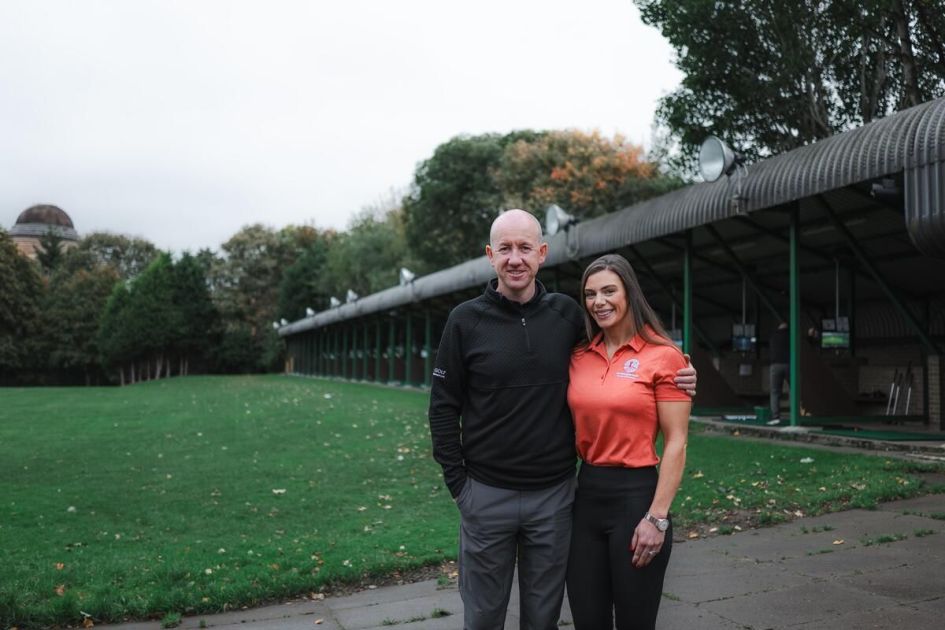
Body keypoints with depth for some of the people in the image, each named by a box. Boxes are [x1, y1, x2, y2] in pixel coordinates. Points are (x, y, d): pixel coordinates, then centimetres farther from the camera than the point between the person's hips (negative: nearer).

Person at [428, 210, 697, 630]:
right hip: (487, 494, -1)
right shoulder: (466, 320, -4)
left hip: (554, 493, 2)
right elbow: (444, 407, -1)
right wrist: (457, 482, -5)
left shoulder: (567, 314, 1)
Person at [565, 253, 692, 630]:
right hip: (586, 494, 5)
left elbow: (675, 443, -9)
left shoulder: (663, 356, -8)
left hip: (636, 495, -5)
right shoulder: (579, 357, 6)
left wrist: (657, 517, -14)